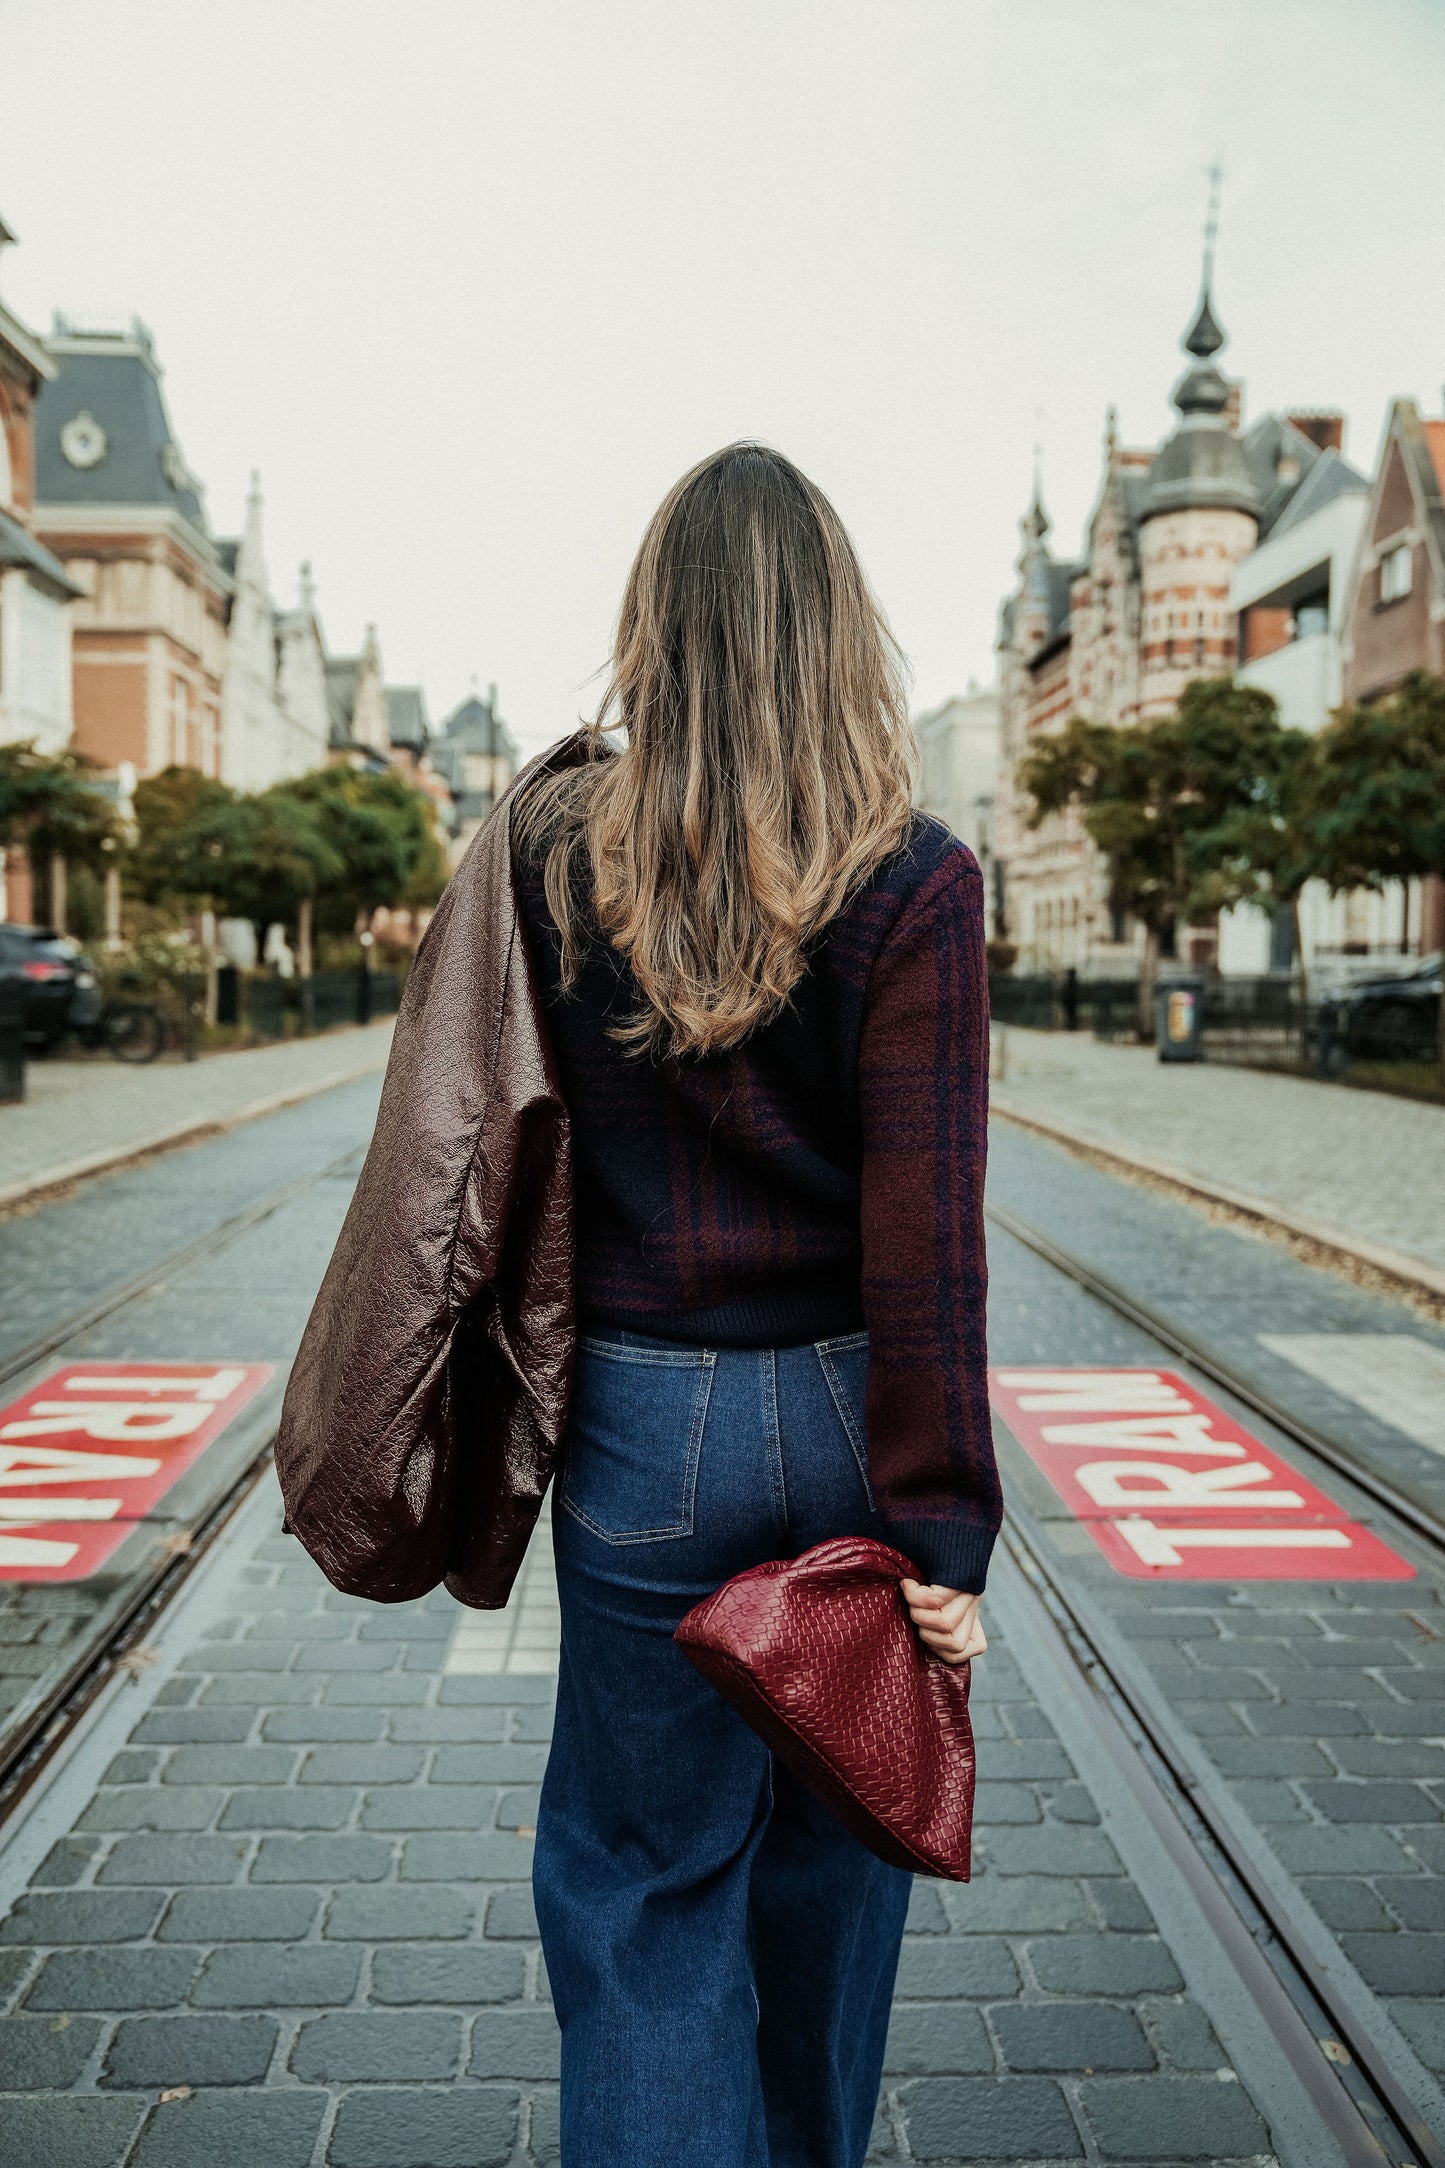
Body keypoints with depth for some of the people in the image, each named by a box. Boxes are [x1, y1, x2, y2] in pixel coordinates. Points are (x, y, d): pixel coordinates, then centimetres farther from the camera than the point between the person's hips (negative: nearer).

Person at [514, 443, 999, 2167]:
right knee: (831, 1845, 23)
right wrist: (941, 1526, -12)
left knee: (643, 1881, 14)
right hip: (845, 1418, 1)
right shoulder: (911, 879, -11)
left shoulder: (555, 850, -5)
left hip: (646, 1429, 0)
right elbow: (925, 1227, -15)